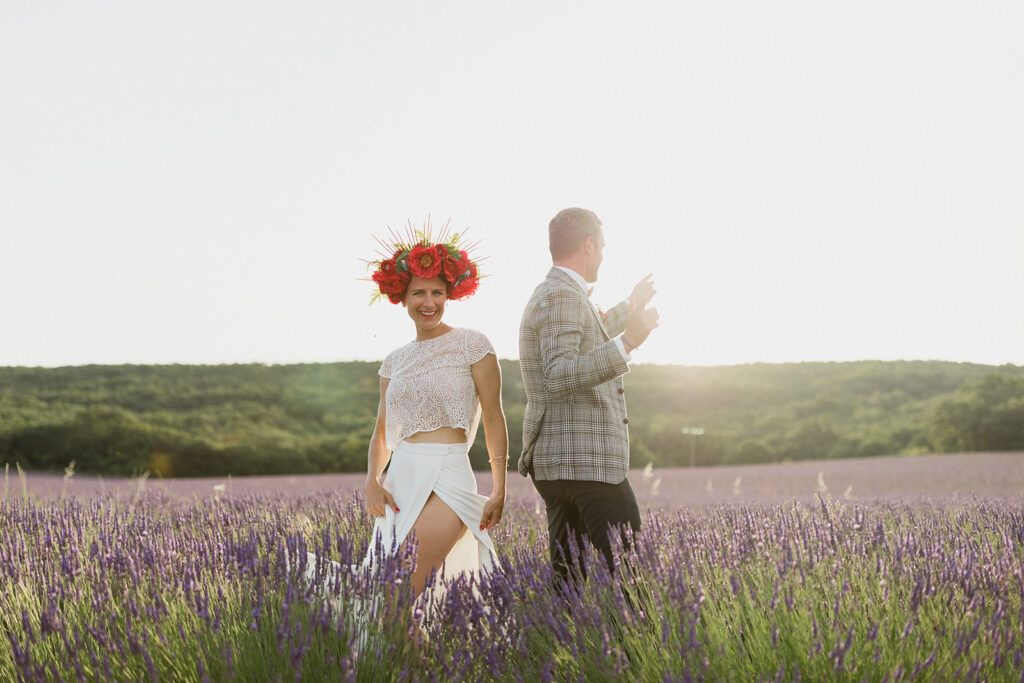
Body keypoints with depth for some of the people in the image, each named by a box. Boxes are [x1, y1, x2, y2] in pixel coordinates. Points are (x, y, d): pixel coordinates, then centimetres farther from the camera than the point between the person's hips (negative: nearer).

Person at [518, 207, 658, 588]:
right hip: (586, 463, -10)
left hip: (556, 463, 10)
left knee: (569, 584, 9)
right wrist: (628, 342, -31)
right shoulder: (562, 296, -13)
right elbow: (561, 379, -25)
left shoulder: (546, 296, 18)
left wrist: (630, 308, 50)